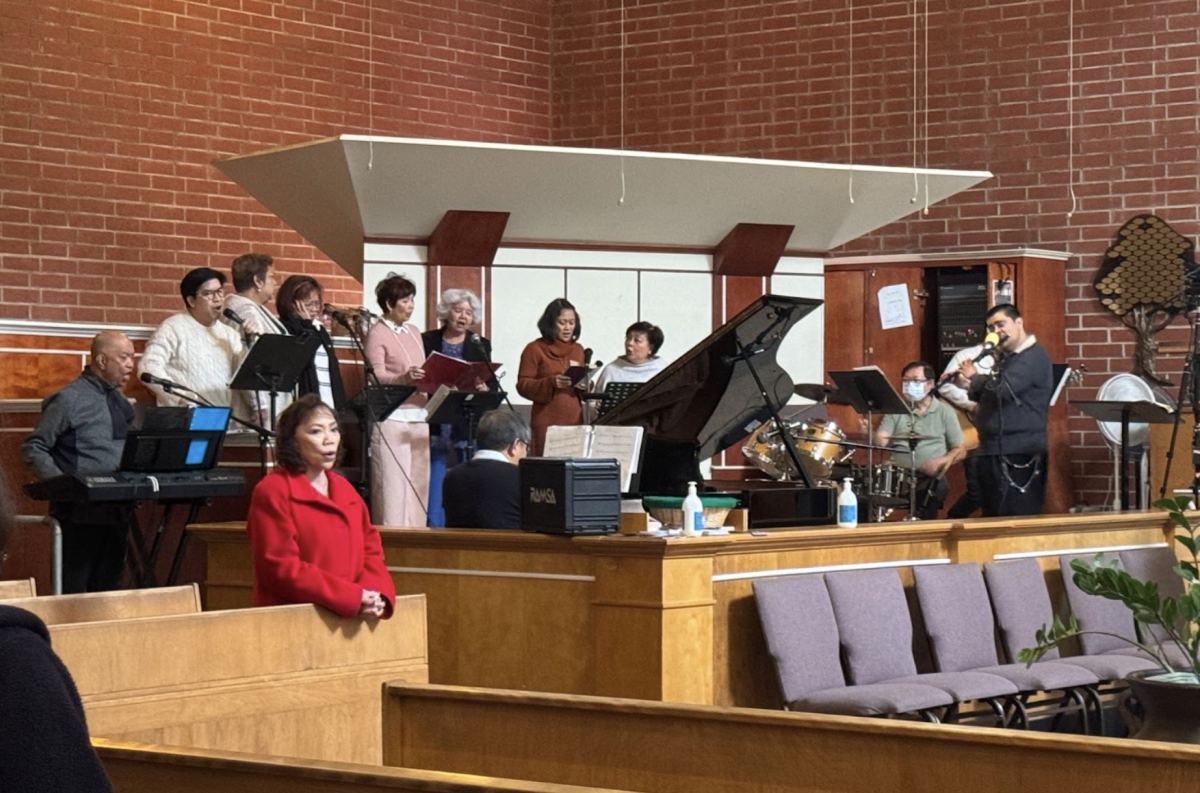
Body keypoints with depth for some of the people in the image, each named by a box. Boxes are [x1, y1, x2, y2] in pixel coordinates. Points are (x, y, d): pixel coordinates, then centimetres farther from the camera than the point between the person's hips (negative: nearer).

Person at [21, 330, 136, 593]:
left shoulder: (121, 402, 14)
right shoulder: (70, 399, -8)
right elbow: (33, 449, -8)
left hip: (117, 510, 7)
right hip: (80, 511, -7)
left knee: (108, 589, 10)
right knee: (74, 593, -6)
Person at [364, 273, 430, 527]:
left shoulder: (414, 332, 19)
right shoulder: (377, 334, -3)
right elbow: (377, 377, -12)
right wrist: (404, 378, -30)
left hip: (418, 415, 7)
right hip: (391, 417, -7)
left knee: (419, 482, 3)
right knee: (393, 485, -9)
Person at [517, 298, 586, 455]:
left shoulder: (578, 349, 15)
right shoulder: (535, 349, 0)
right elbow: (523, 385, -4)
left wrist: (584, 385, -2)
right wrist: (551, 382, -19)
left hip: (575, 420, 4)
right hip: (547, 423, -4)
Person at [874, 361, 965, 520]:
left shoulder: (945, 412, 9)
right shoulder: (896, 410, 15)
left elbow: (959, 450, 7)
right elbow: (880, 440, 3)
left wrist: (940, 461, -14)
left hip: (930, 477, -1)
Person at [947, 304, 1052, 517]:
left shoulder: (1034, 357, -11)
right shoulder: (1006, 358, 20)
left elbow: (1003, 389, -25)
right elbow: (990, 394, 28)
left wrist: (974, 378, -8)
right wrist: (970, 387, 8)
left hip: (1018, 456, -10)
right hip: (994, 451, 10)